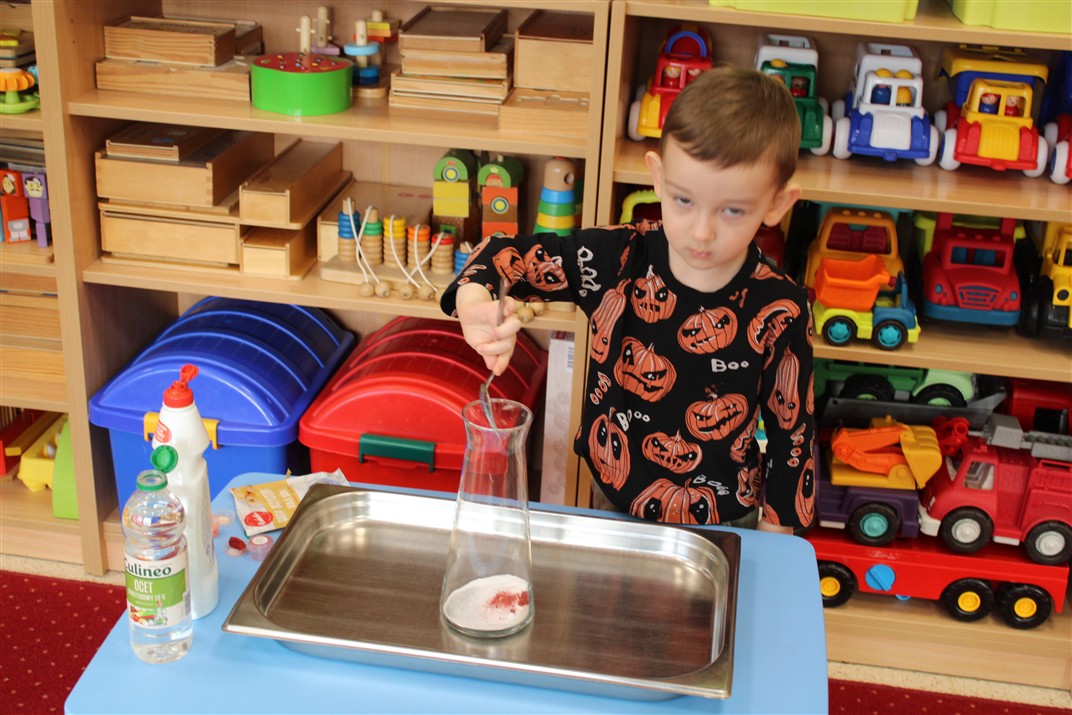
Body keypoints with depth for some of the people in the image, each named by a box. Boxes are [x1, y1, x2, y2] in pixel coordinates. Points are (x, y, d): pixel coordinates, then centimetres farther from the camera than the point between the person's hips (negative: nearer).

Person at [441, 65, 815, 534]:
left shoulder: (779, 313, -20)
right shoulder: (620, 260, -17)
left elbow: (792, 435, -9)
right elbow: (504, 254, -12)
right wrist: (474, 303, -35)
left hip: (722, 530, -1)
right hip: (611, 509, 2)